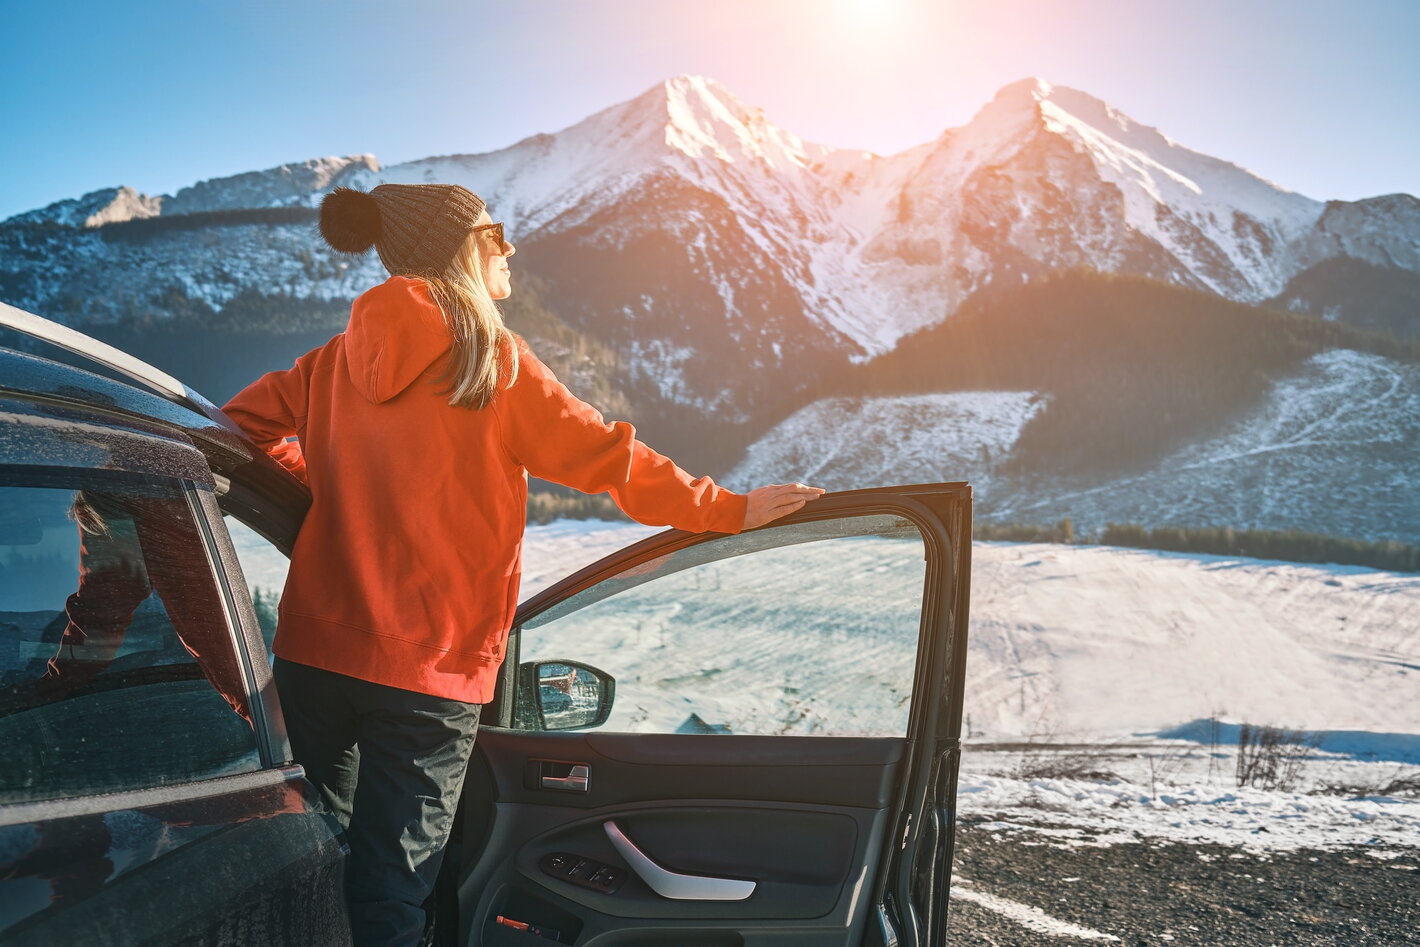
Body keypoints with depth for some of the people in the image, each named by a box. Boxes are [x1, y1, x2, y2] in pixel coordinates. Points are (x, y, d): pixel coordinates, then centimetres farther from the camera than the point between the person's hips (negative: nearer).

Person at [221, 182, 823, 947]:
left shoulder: (341, 357, 6)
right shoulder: (493, 361, -9)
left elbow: (247, 422, 18)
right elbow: (607, 458, -6)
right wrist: (730, 510, 3)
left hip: (313, 652, 5)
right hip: (429, 669, -5)